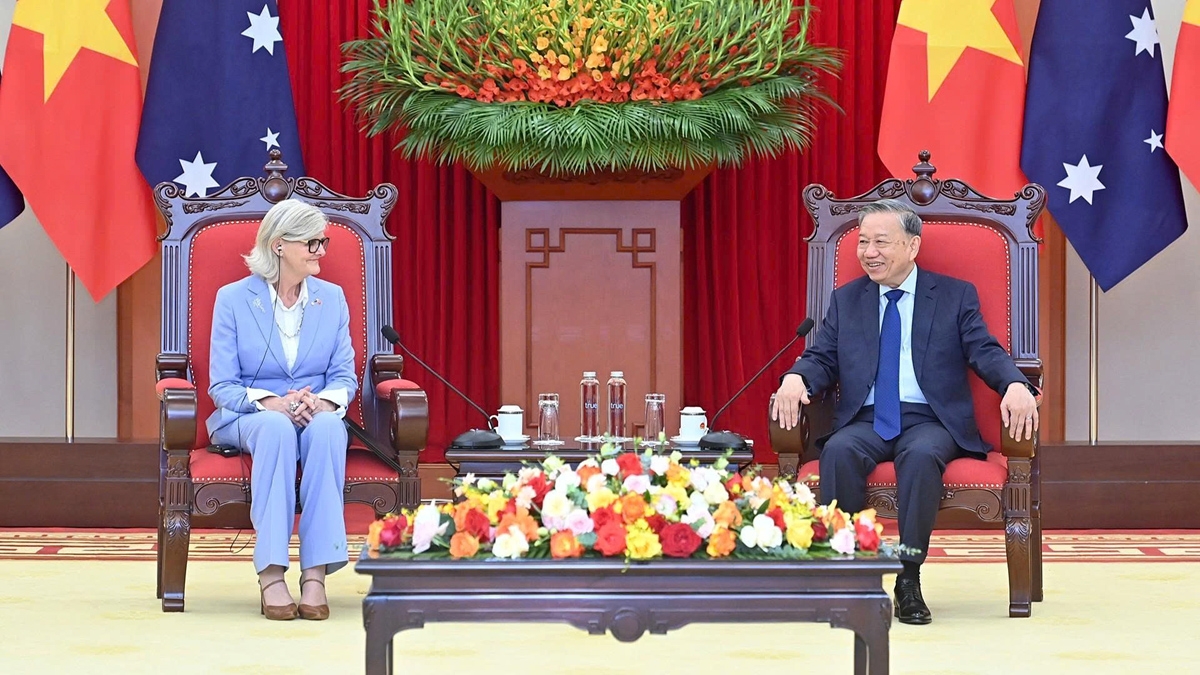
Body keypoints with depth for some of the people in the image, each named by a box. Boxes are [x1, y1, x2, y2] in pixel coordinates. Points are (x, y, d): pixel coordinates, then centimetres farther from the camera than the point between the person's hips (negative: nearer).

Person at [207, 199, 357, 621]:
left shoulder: (332, 298, 11)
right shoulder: (233, 299, 1)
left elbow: (344, 376, 6)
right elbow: (221, 386, -3)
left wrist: (322, 402, -18)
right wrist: (272, 403, -22)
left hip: (316, 416, 2)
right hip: (247, 419, -2)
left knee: (327, 428, -36)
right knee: (276, 428, -39)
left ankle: (316, 573, -41)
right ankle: (270, 573, -44)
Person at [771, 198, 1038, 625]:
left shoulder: (956, 296, 12)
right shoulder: (845, 300, 19)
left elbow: (985, 352, 1)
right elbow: (822, 359, 12)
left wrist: (1015, 385, -22)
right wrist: (796, 378, -13)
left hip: (930, 420, -2)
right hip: (865, 420, 2)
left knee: (922, 455, -37)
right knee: (839, 452, -33)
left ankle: (909, 580, -30)